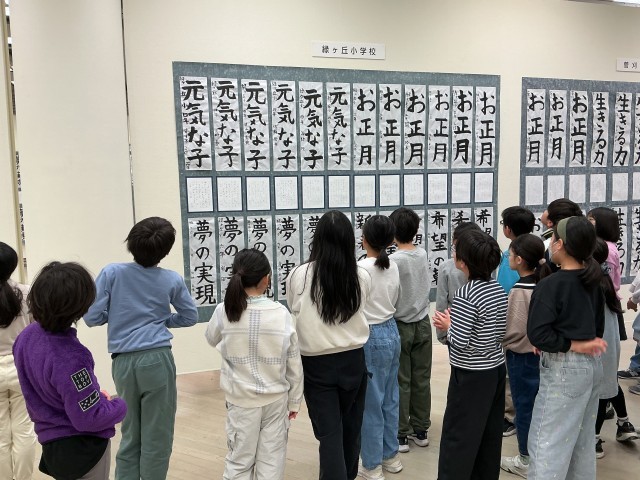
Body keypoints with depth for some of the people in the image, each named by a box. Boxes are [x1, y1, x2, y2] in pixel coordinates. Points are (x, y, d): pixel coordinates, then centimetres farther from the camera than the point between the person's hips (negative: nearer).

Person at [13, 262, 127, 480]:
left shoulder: (26, 337, -7)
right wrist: (120, 406, -8)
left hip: (51, 445, 7)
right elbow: (89, 418, -27)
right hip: (83, 449, -7)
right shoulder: (70, 357, -33)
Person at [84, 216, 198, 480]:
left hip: (123, 363, 2)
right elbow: (190, 317, 10)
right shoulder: (172, 280, -1)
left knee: (130, 435, 18)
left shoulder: (112, 272, -4)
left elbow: (92, 317, -4)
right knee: (157, 437, 9)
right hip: (156, 360, -2)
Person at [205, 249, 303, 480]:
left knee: (239, 461, 14)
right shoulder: (282, 313, -12)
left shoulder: (224, 311, -13)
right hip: (276, 399, 0)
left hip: (241, 400, 0)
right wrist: (294, 401, 9)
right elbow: (294, 365, -4)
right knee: (272, 461, 12)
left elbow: (211, 339, 11)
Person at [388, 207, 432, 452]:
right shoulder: (424, 254, -2)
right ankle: (420, 430, 24)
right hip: (423, 324, 5)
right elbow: (427, 285, 7)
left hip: (400, 326, -5)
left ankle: (401, 434, 12)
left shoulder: (393, 260, -19)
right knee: (421, 379, 12)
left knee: (401, 381, 4)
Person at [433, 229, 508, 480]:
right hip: (496, 370, 8)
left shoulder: (466, 295, -22)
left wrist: (447, 325, -4)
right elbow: (497, 332, 10)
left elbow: (460, 342, -23)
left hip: (471, 376, -8)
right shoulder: (499, 290, 1)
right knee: (489, 435, 18)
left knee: (457, 437, 4)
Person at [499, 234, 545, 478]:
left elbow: (515, 331, -21)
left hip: (522, 355, -7)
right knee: (537, 406, 18)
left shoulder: (520, 290, -22)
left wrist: (497, 344, -6)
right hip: (541, 352, 7)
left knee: (524, 406, 6)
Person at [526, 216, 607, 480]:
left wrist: (572, 345, -15)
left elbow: (537, 334, -25)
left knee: (546, 442, -2)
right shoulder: (591, 281, 4)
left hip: (564, 369, -9)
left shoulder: (550, 284, -19)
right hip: (592, 364, 9)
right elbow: (597, 326, 13)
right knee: (582, 439, 21)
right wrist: (579, 343, 8)